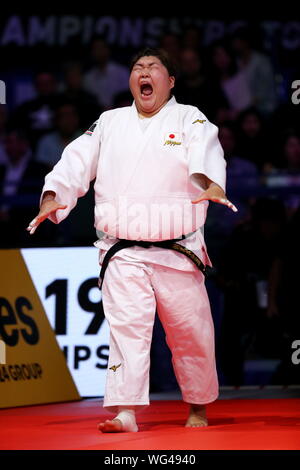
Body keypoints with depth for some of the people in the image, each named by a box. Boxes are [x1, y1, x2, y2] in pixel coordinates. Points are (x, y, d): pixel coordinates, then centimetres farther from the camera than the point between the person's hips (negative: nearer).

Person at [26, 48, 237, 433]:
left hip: (177, 252, -1)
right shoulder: (109, 123, 13)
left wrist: (213, 184, -39)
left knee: (190, 332, 6)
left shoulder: (189, 119, 4)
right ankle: (124, 412, -19)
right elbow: (78, 160, 5)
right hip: (123, 253, 1)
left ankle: (198, 407, 25)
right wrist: (54, 195, -15)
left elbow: (206, 151, -17)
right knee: (126, 327, -14)